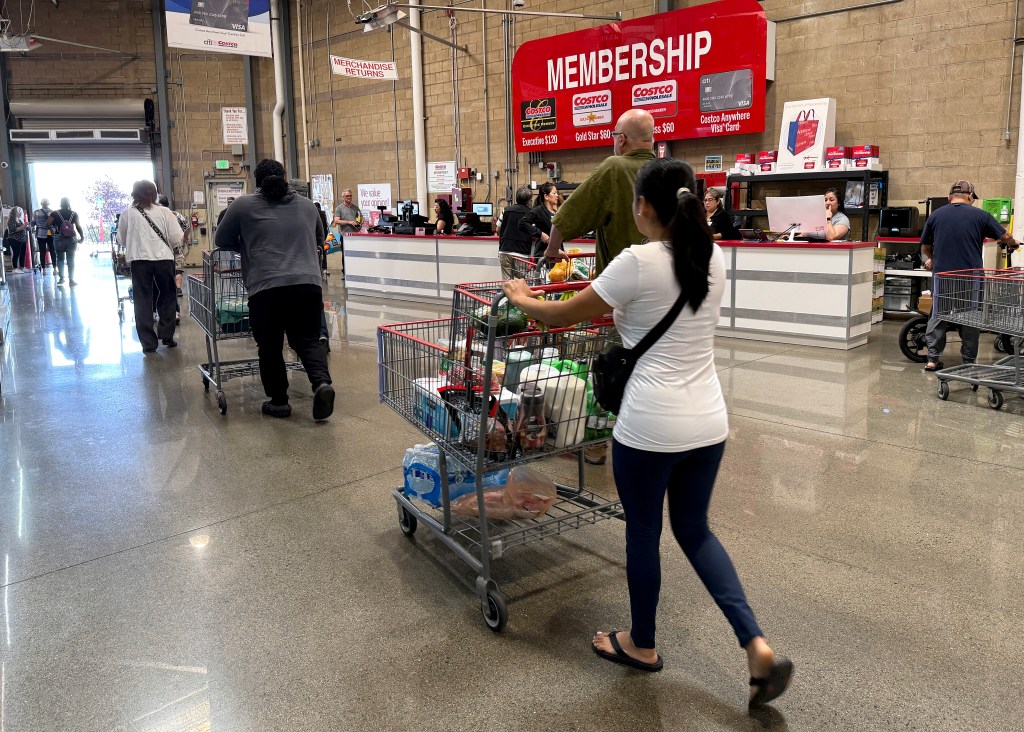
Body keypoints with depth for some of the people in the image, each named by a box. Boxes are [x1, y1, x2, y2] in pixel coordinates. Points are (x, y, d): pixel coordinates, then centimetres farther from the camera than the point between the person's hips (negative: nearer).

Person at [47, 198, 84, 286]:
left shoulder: (55, 214, -4)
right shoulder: (74, 214, -1)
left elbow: (48, 224, -8)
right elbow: (78, 226, -5)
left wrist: (53, 226, 12)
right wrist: (82, 237, 4)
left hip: (59, 239, 0)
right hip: (71, 239, 1)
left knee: (60, 258, 12)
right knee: (71, 259, 4)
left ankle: (61, 278, 12)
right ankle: (71, 279, 2)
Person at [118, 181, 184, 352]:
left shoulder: (127, 214, 2)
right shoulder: (164, 212, -1)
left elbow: (121, 240, 8)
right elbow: (177, 238, -3)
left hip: (139, 260, 0)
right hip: (164, 259, 0)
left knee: (143, 300, 7)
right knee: (167, 298, 16)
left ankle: (148, 342, 6)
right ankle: (166, 335, 16)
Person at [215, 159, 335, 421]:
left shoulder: (244, 205, 8)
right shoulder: (307, 205, 17)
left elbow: (223, 240, 17)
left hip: (266, 287, -2)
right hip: (308, 283, 3)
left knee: (270, 346, 10)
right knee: (308, 340, 11)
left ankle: (279, 401, 13)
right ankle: (322, 382, -11)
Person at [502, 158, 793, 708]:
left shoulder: (638, 262, -15)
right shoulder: (713, 259, 4)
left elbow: (564, 315, -4)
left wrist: (520, 298, 15)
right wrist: (619, 312, 37)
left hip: (651, 426, -6)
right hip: (708, 421, 6)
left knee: (643, 533, 15)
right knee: (694, 530, 21)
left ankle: (641, 645, 36)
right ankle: (757, 648, 13)